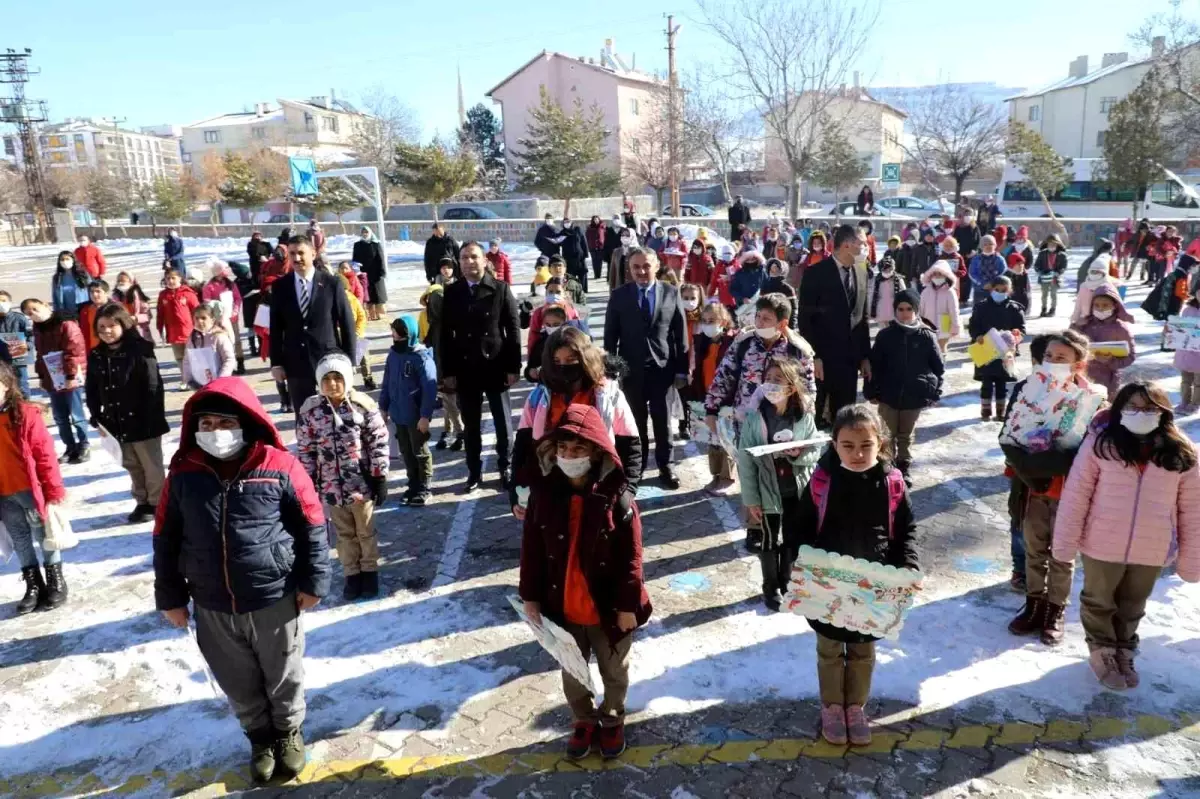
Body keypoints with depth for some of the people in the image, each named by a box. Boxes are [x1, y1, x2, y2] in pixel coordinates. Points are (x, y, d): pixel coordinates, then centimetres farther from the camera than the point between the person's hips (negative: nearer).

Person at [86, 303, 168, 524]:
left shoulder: (140, 350, -14)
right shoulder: (95, 356, 5)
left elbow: (153, 388, -16)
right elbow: (92, 391, 10)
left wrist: (152, 419, -18)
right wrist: (96, 418, 3)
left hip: (143, 421, -6)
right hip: (116, 423, 6)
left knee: (152, 466, 6)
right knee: (132, 466, 17)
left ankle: (157, 503, 19)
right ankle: (142, 502, 30)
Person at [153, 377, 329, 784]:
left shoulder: (279, 466, -13)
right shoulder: (183, 474, -4)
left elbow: (312, 525, -5)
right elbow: (166, 539, 5)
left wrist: (313, 581, -5)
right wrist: (170, 596, 8)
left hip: (274, 599, -2)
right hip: (213, 608, 3)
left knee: (283, 676, 16)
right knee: (239, 682, 18)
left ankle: (289, 731, 41)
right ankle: (260, 737, 42)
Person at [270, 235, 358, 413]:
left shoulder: (332, 283, -4)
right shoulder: (280, 286, 3)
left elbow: (347, 323, -2)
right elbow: (276, 328, 6)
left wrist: (349, 360, -4)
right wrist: (276, 363, 1)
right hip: (295, 362, 2)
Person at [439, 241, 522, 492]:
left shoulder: (501, 289, -3)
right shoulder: (451, 292, 2)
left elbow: (513, 330, -3)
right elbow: (446, 334, 3)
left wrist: (514, 367, -7)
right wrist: (447, 371, -1)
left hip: (496, 367, -1)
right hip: (465, 370, 2)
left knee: (502, 423, 9)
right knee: (471, 425, 10)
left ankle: (505, 468, 24)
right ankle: (474, 472, 22)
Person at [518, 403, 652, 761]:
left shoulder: (617, 498, -21)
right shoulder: (543, 493, -11)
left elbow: (631, 557, -15)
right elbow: (531, 550, -3)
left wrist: (628, 605, -13)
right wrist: (530, 596, -1)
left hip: (608, 609, -2)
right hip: (562, 607, 3)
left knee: (614, 671, 22)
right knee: (571, 671, 24)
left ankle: (612, 721, 48)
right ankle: (583, 721, 50)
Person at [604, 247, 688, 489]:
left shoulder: (671, 293, 0)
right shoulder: (619, 295, 0)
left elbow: (680, 333, 1)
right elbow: (610, 335, 3)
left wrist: (682, 369, -1)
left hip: (663, 368, 0)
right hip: (631, 369, 0)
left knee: (663, 421, 10)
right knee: (635, 421, 9)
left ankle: (666, 466, 23)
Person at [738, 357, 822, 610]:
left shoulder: (804, 416, -9)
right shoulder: (754, 416, -14)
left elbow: (815, 452, -1)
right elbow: (745, 460, -11)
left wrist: (798, 455, -23)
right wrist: (751, 498, -12)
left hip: (798, 489, 2)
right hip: (768, 490, -2)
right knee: (770, 540, 12)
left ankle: (787, 584, 38)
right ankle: (771, 588, 31)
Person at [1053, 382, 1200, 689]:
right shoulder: (1101, 442, -13)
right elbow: (1076, 494, -11)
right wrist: (1066, 542, -10)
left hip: (1152, 551, 2)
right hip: (1101, 545, -2)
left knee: (1132, 607, 23)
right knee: (1099, 602, 19)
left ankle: (1123, 652, 46)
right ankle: (1102, 651, 42)